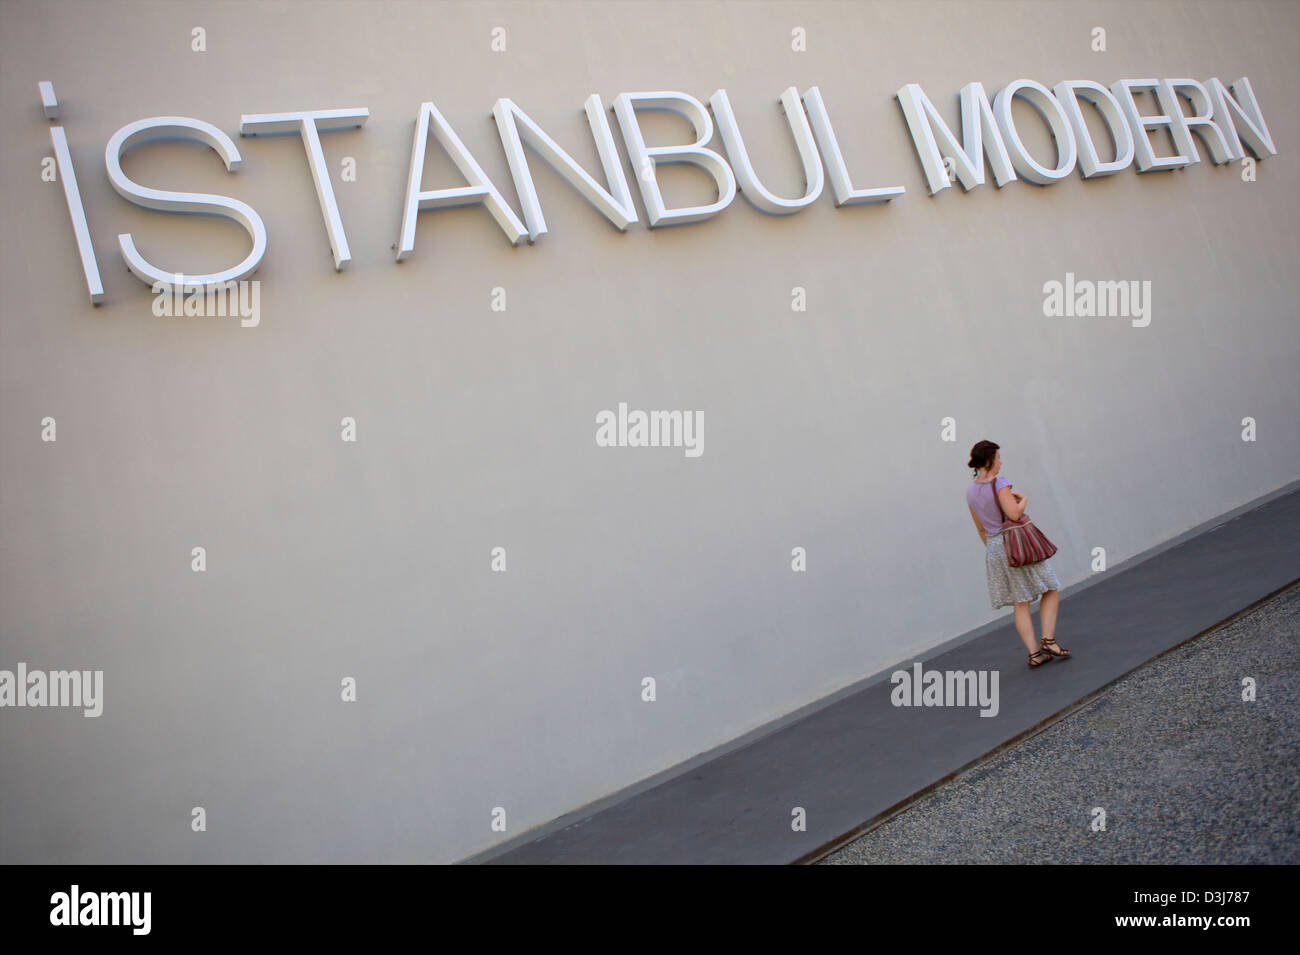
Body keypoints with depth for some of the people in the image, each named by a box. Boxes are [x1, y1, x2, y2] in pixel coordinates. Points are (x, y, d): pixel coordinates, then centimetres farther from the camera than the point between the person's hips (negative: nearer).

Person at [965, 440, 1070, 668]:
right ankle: (1048, 639, -4)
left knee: (1020, 603, 8)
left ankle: (1034, 653, 6)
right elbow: (1014, 513, -25)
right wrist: (1023, 500, -5)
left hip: (994, 547, 6)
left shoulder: (971, 492, 6)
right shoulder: (1000, 484, -15)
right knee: (1051, 590, 7)